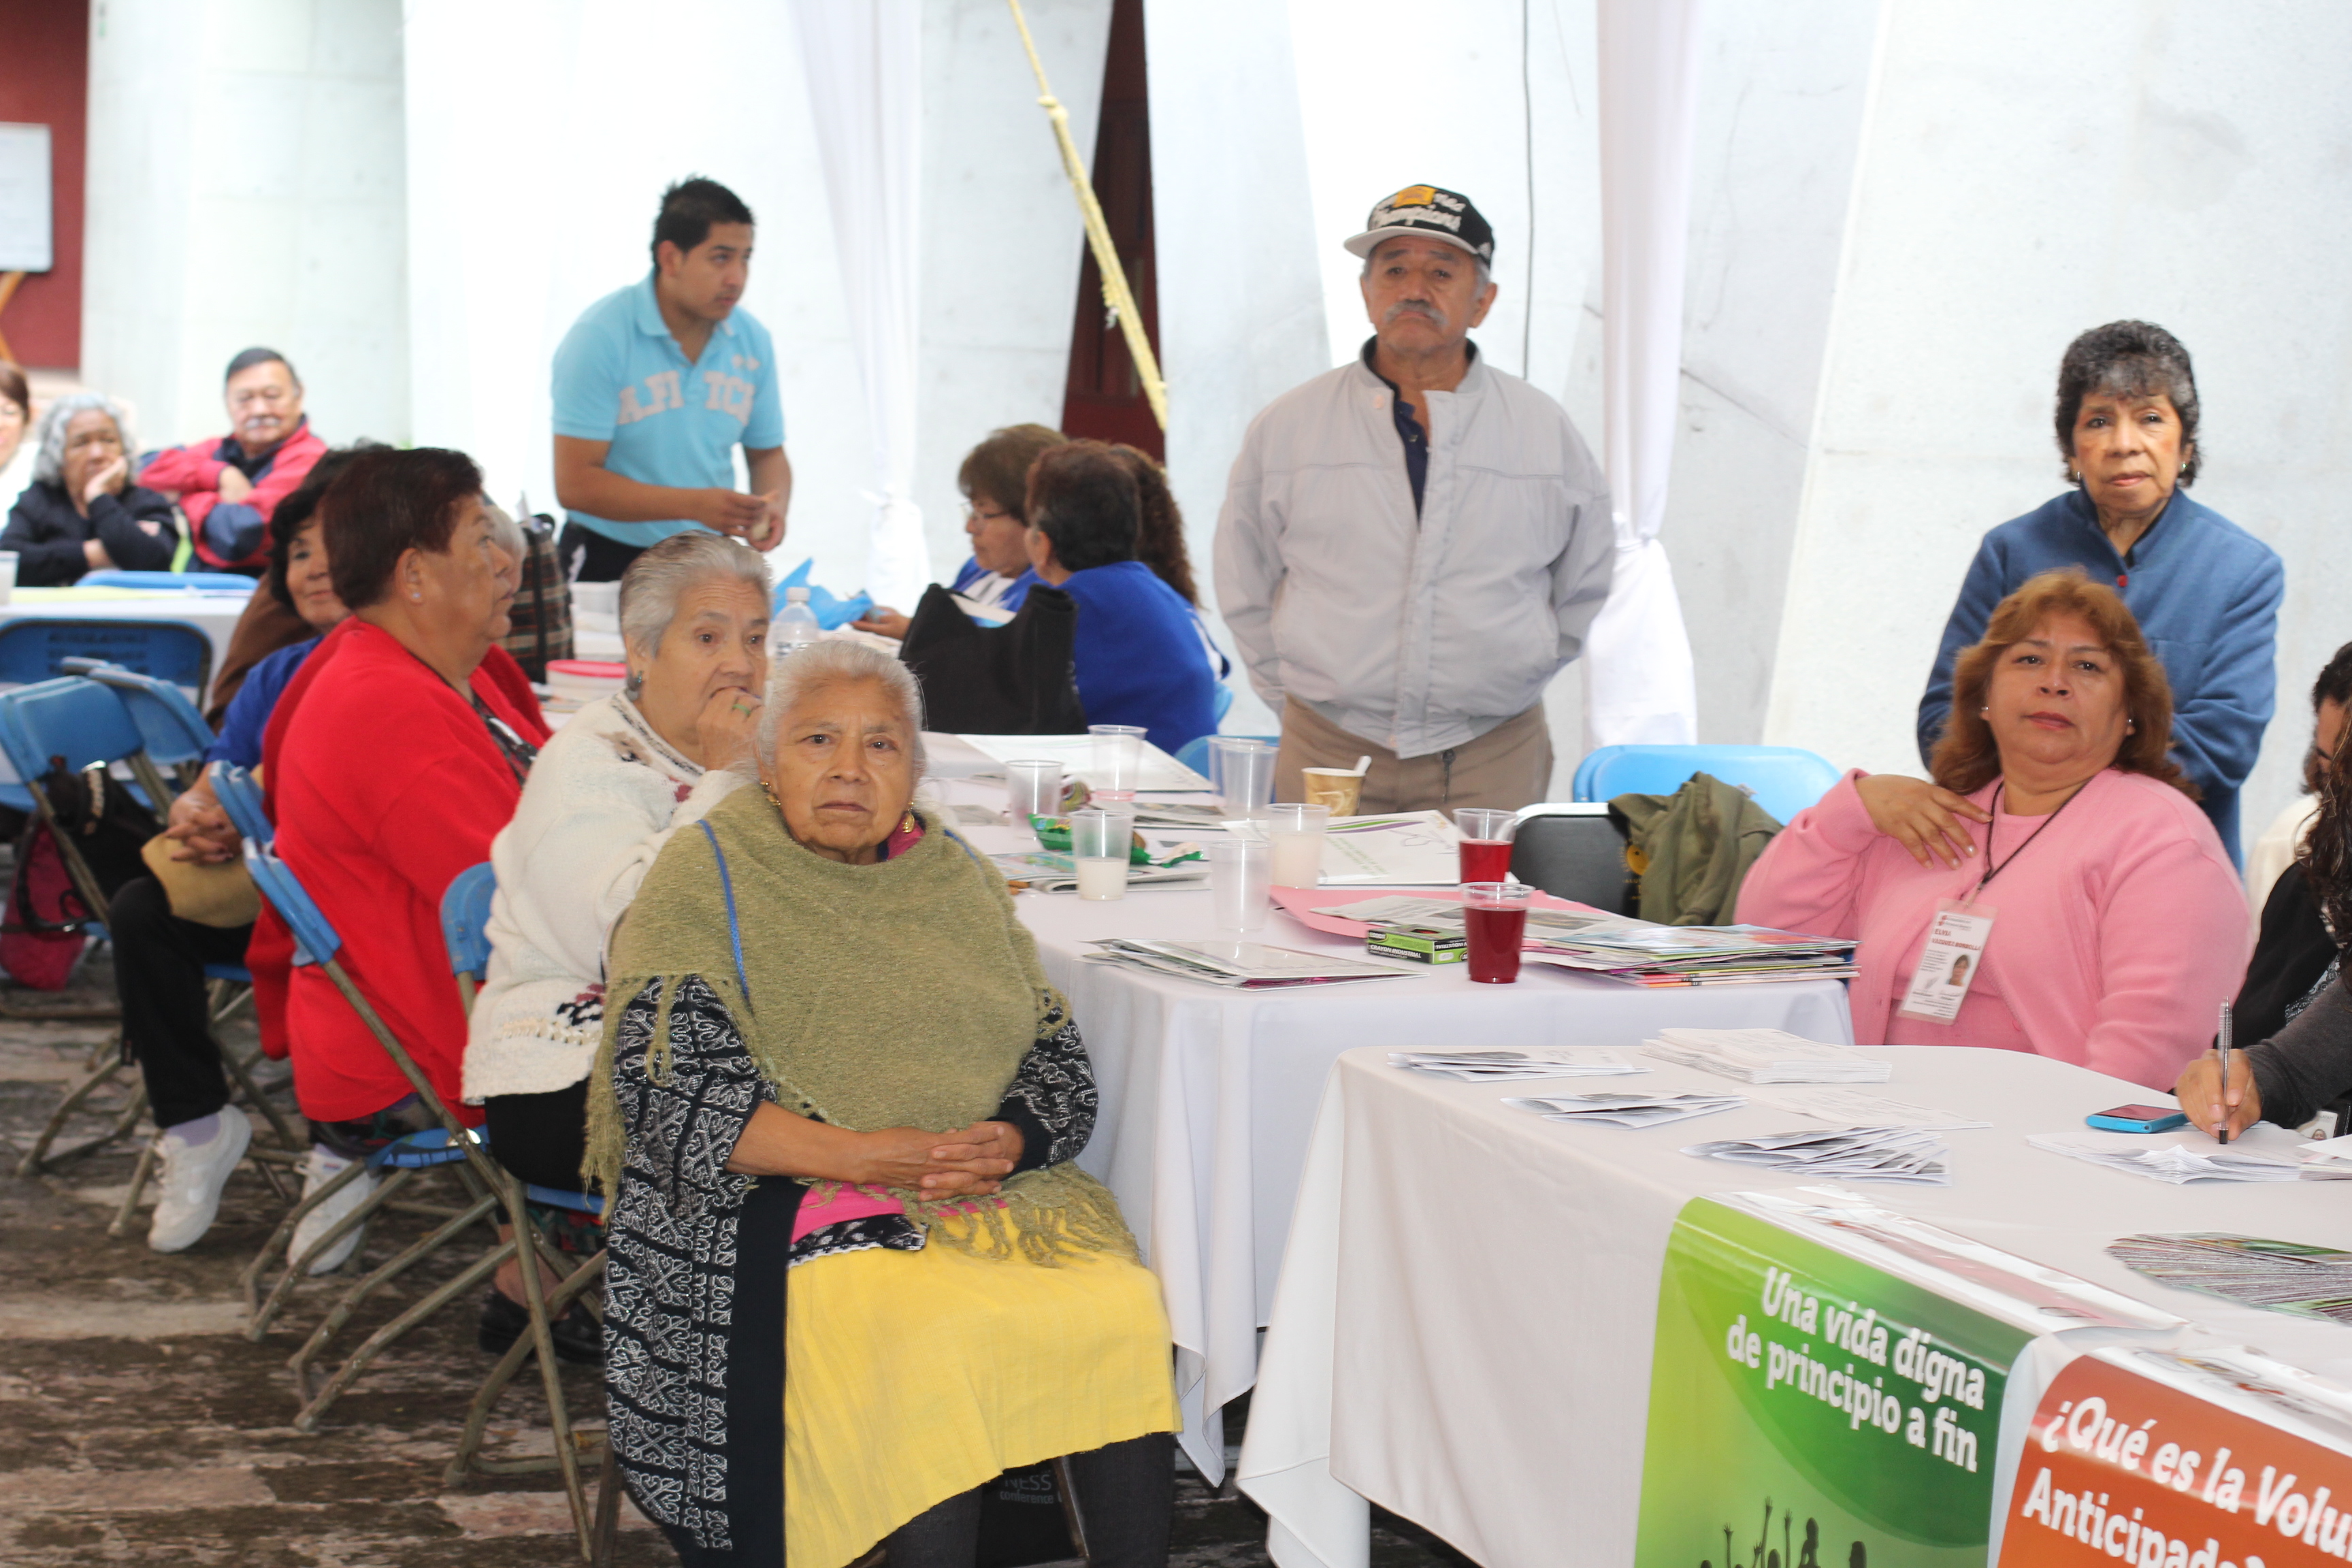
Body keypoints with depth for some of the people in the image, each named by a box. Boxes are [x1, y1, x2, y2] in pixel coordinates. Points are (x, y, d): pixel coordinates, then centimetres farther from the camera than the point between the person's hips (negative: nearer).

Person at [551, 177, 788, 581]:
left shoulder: (752, 342, 5)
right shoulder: (600, 336, -11)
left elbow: (767, 454, 19)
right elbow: (574, 483, -15)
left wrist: (773, 506, -5)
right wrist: (694, 505, -23)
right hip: (608, 561, -4)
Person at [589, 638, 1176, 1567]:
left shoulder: (956, 878, 18)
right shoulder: (706, 882, 3)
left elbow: (1057, 1052, 13)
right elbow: (668, 1085, -9)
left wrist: (1008, 1140, -11)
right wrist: (851, 1155, -19)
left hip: (997, 1189, 4)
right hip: (791, 1203, -4)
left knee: (1125, 1314, -23)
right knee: (940, 1342, -33)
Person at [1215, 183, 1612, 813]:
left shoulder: (1545, 431, 5)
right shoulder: (1285, 429, 4)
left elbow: (1585, 584, 19)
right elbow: (1244, 591, 15)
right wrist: (1296, 694, 9)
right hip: (1330, 754, 0)